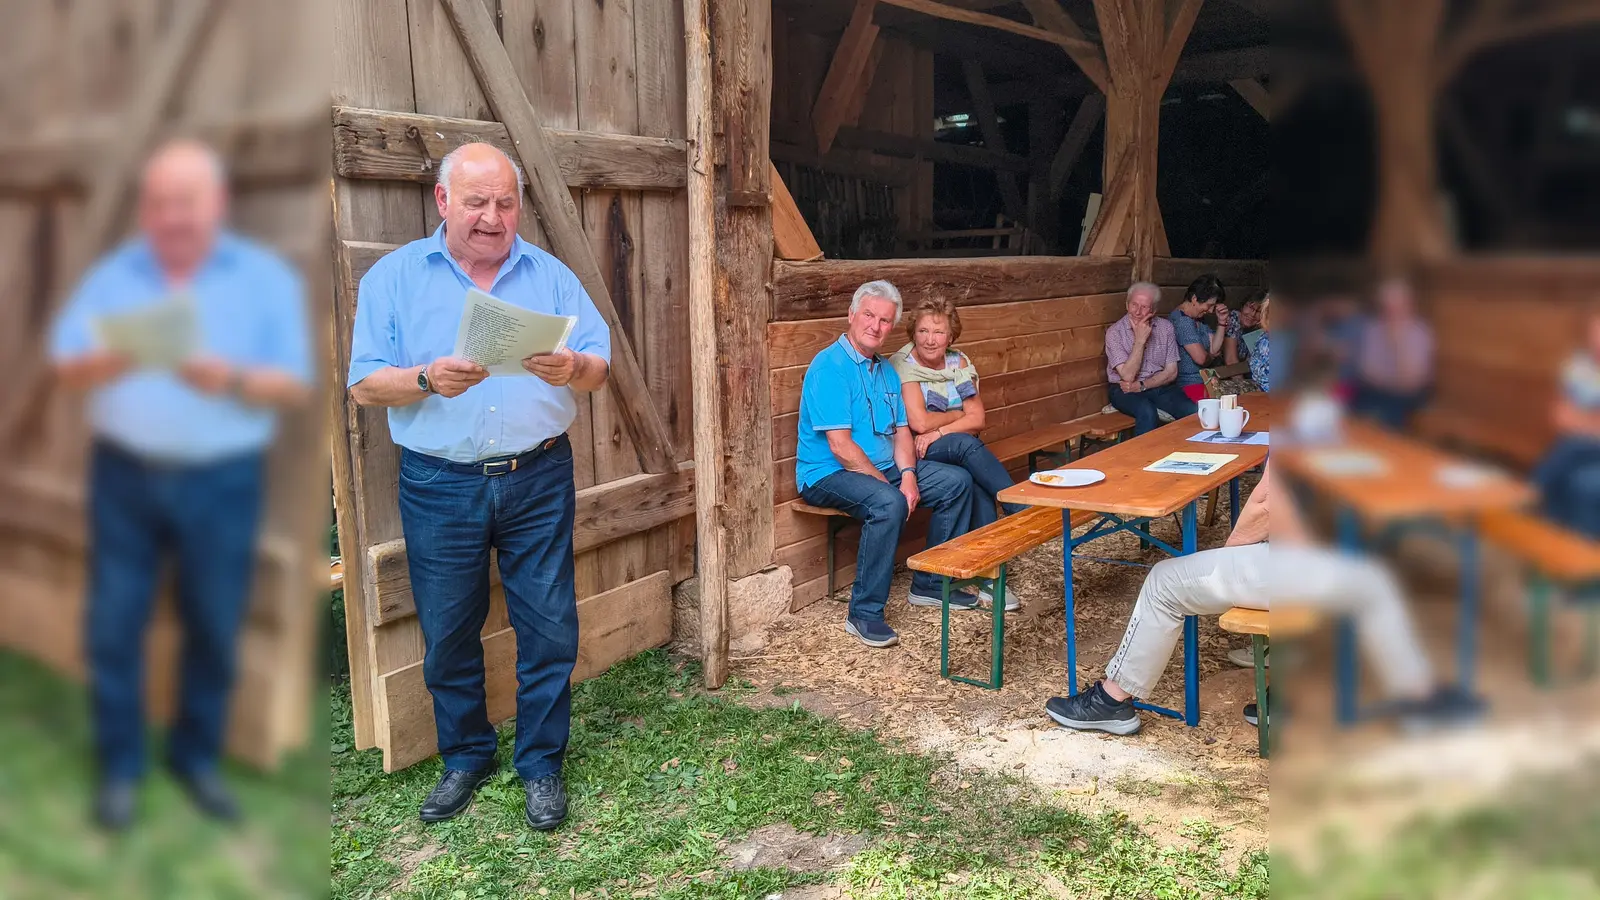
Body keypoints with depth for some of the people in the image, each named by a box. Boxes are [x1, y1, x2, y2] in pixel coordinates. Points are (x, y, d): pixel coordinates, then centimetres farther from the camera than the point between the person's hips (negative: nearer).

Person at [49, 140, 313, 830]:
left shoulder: (267, 278, -1)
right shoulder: (112, 275, 6)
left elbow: (296, 385, -6)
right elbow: (65, 367, -1)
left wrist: (232, 380, -25)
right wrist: (110, 363, -23)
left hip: (222, 482, -1)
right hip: (124, 475, 2)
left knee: (214, 629, 7)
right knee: (113, 626, 5)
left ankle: (197, 756, 26)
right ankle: (119, 764, 22)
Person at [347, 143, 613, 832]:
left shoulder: (551, 275, 7)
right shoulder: (394, 277, 3)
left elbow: (600, 367, 1)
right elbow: (364, 385, -3)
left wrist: (572, 368, -22)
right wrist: (430, 380, -22)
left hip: (538, 480, 1)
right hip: (439, 486, 0)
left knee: (549, 629, 4)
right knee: (447, 633, 10)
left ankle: (540, 763, 21)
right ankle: (466, 757, 31)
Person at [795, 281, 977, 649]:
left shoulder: (886, 370, 12)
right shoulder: (829, 367, -17)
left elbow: (902, 431, 10)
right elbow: (840, 445, -22)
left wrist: (907, 475, -9)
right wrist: (889, 485, -18)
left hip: (883, 467, 9)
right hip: (829, 473, -9)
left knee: (957, 481, 3)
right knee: (888, 503, -36)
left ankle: (930, 583, 13)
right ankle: (864, 614, -24)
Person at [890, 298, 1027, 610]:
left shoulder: (958, 362, 6)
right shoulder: (904, 366, -8)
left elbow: (977, 420, 0)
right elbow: (919, 422, -18)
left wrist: (939, 432, -16)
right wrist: (958, 414, -3)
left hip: (961, 450, 4)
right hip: (919, 453, -4)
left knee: (977, 483, -29)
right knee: (966, 444, -34)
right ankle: (1021, 510, -26)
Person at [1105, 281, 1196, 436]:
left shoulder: (1165, 327, 4)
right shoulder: (1115, 332, -7)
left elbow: (1171, 372, 1)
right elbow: (1128, 376, -16)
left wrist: (1141, 386, -13)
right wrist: (1140, 340, -19)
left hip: (1161, 386, 4)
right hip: (1126, 390, -3)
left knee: (1193, 411, -24)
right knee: (1147, 413, -36)